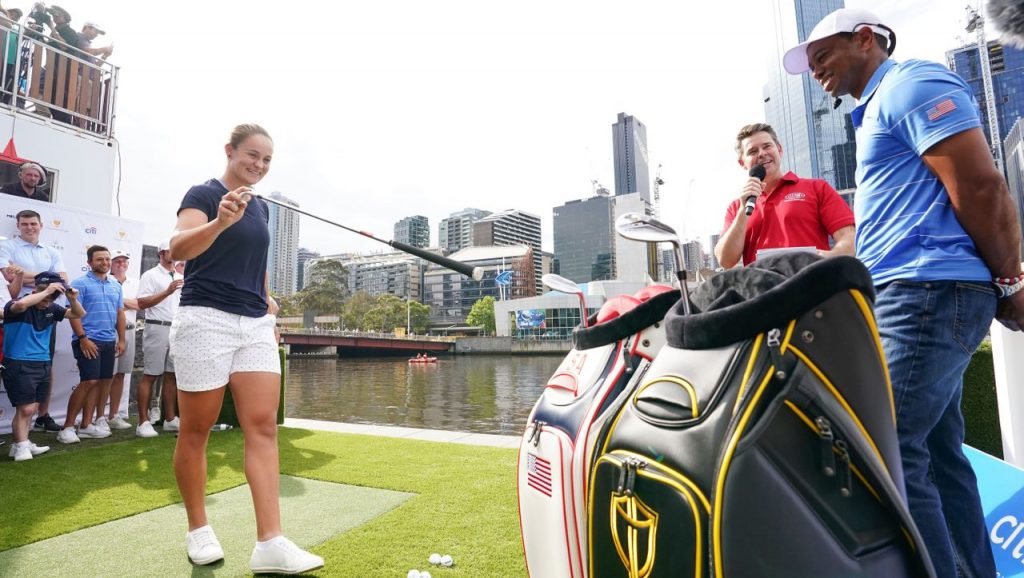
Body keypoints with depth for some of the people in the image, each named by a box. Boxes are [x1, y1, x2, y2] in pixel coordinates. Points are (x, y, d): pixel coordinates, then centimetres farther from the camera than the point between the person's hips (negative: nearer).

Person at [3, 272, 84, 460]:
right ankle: (21, 446, 4)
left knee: (31, 408, 12)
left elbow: (79, 314, 12)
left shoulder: (51, 309, 6)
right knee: (26, 408, -7)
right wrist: (46, 291, -29)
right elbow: (20, 304, -36)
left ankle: (22, 444, 22)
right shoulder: (15, 306, -11)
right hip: (19, 365, -6)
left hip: (43, 364, 6)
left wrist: (73, 299, -6)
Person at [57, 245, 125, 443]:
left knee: (101, 383, 7)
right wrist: (83, 338, -17)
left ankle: (86, 425, 16)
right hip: (88, 341, -6)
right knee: (89, 382, -10)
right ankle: (67, 427, 2)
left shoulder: (116, 286, 14)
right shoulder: (80, 283, -4)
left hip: (109, 341, 6)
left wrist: (121, 339, 11)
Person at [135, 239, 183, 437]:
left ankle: (170, 419, 14)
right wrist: (167, 292, -18)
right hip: (157, 329, -6)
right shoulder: (151, 275, -3)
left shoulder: (180, 278, 17)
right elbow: (142, 303, -12)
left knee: (172, 375, 8)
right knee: (150, 376, -3)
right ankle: (143, 422, 2)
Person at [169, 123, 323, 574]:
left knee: (263, 426, -4)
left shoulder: (261, 207, 17)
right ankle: (198, 531, 25)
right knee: (196, 430, 6)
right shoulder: (203, 193, -3)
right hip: (206, 320, -5)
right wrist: (220, 221, -38)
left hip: (255, 324, 6)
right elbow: (178, 249, -20)